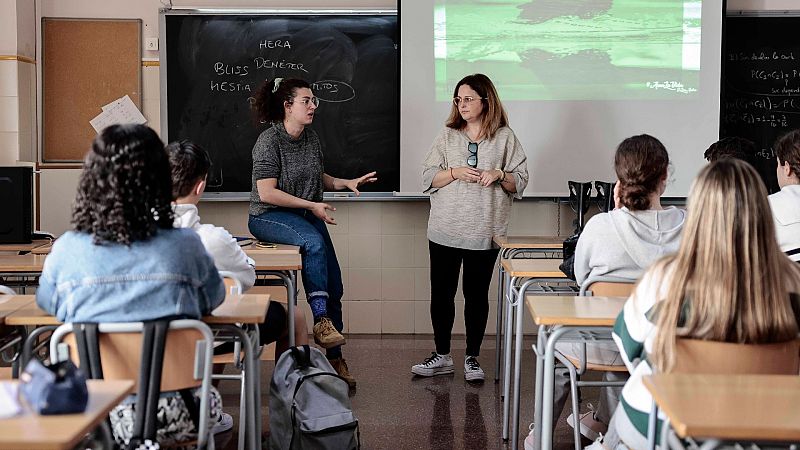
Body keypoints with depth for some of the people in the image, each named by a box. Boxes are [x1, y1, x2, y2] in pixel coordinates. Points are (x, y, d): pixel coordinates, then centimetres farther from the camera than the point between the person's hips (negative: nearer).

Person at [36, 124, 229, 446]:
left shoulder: (66, 251, -9)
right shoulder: (185, 247, -11)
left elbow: (45, 302, 11)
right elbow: (213, 299, 8)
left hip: (94, 417, 1)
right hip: (174, 419, -1)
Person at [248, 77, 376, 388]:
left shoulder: (312, 139, 9)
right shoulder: (269, 141, -13)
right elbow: (267, 193, -18)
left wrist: (347, 183, 5)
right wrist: (311, 205, -20)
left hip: (306, 216, 7)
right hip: (268, 217, -7)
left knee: (334, 286, -3)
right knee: (314, 242, -37)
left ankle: (334, 357, 8)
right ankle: (321, 322, -36)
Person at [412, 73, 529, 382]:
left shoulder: (504, 137, 3)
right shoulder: (448, 135, 7)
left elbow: (519, 183, 4)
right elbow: (428, 178, 3)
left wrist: (500, 175, -14)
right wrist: (455, 173, -13)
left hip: (484, 233, -2)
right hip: (445, 230, 2)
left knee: (477, 295, 5)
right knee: (441, 293, 6)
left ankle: (472, 357, 18)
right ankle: (442, 356, 19)